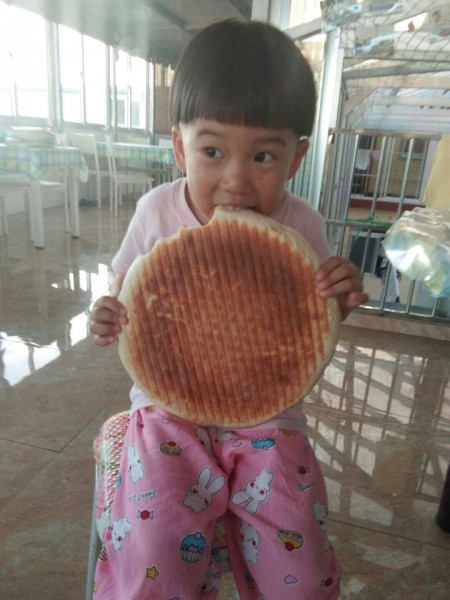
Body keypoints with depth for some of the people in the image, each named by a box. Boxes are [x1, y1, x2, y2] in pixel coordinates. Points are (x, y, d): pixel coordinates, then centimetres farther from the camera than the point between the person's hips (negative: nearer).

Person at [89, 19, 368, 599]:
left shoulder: (300, 226, -9)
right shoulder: (158, 211, -8)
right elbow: (126, 290, 6)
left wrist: (338, 303, -21)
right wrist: (108, 316, -17)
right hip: (170, 406, 1)